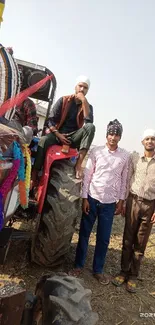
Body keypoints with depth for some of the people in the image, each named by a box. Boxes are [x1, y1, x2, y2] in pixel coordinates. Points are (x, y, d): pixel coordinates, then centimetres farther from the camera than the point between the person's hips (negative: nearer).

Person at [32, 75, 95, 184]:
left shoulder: (88, 106, 7)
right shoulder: (63, 100, 4)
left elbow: (89, 121, -17)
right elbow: (50, 120, -1)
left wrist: (84, 101, -16)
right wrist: (58, 135, -14)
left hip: (73, 137, 1)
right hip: (58, 134, -1)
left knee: (90, 127, -27)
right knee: (43, 141, -33)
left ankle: (79, 163, -34)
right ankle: (33, 177, -33)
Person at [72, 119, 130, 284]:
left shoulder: (125, 156, 1)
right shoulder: (96, 151, -4)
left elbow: (124, 179, 7)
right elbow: (87, 175, -3)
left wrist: (121, 201, 5)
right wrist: (85, 198, -7)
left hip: (110, 203, 1)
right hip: (92, 198, -1)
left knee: (104, 238, 10)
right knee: (84, 234, 10)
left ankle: (98, 270, 28)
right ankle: (78, 265, 29)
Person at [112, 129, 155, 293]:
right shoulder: (134, 157, 2)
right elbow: (127, 181, 3)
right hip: (133, 201, 0)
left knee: (140, 244, 9)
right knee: (128, 240, 8)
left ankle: (133, 275, 23)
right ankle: (124, 272, 23)